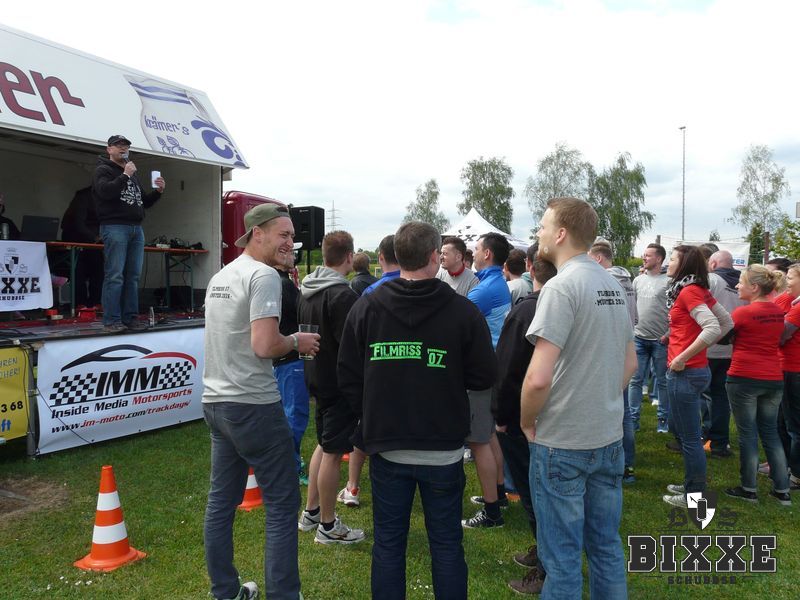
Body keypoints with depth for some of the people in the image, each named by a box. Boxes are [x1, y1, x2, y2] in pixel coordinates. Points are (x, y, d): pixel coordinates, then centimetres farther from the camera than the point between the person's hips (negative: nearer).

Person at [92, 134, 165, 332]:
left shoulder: (133, 174, 26)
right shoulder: (103, 170, 4)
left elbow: (144, 202, 27)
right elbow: (105, 192, -15)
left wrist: (158, 192, 10)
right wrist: (125, 175, -13)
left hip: (136, 228, 7)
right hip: (115, 227, -7)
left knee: (133, 276, 5)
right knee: (115, 275, -10)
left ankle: (130, 317, 9)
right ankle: (111, 321, -8)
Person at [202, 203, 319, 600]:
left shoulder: (220, 276, 14)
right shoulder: (263, 276, -14)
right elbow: (265, 346, -23)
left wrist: (288, 342, 17)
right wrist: (297, 342, -4)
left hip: (215, 402, 9)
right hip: (252, 406, -9)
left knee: (221, 501, 15)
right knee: (282, 503, 1)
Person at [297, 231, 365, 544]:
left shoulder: (307, 290, 8)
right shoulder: (342, 294, -21)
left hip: (316, 375, 9)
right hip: (339, 380, -9)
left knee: (323, 444, 21)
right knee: (333, 452, 1)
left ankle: (310, 513, 31)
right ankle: (327, 526, 13)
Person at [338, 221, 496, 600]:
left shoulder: (365, 308, -5)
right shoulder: (463, 311, -11)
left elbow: (348, 377, -2)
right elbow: (483, 377, -5)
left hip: (386, 447, 2)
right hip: (444, 450, -1)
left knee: (388, 542, 14)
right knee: (446, 543, 14)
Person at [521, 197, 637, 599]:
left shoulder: (561, 287, -17)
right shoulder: (613, 286, 8)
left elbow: (538, 378, -23)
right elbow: (630, 363, 18)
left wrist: (527, 423, -7)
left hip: (562, 443, -8)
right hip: (609, 438, 8)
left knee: (562, 555, 6)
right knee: (607, 546, 18)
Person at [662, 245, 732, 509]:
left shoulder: (689, 292, -16)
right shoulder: (700, 291, 10)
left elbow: (713, 328, -27)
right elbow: (727, 322, 15)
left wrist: (682, 358, -22)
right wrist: (698, 348, 13)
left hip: (685, 373, -10)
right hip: (694, 369, 10)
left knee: (689, 438, 2)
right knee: (678, 427, 22)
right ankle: (692, 484, 34)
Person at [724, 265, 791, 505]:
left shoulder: (743, 312, -14)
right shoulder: (778, 312, 5)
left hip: (744, 379, -6)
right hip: (773, 379, 6)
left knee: (748, 433, 4)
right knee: (770, 432, 15)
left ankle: (749, 489, 14)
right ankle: (782, 490, 19)